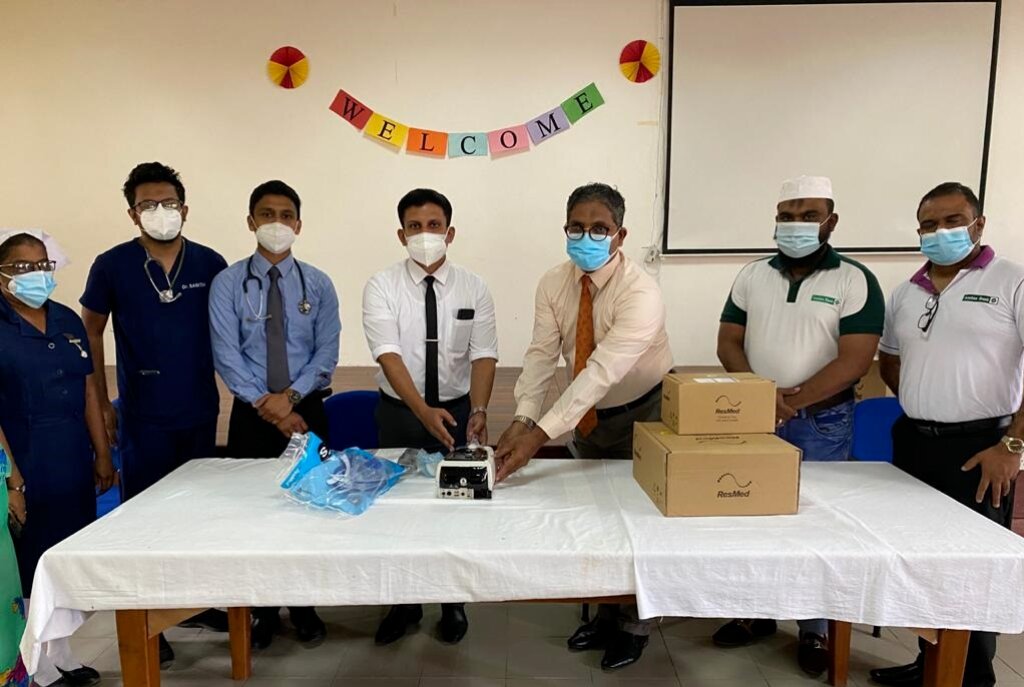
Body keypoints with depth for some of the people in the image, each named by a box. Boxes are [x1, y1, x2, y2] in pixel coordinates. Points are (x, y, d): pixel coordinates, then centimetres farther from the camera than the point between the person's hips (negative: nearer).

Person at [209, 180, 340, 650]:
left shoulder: (318, 284, 2)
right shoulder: (228, 283, -2)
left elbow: (326, 353, -4)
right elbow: (226, 354, -9)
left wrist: (290, 396, -17)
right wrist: (265, 404, -17)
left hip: (307, 410, 1)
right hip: (251, 413, 0)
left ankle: (305, 608, 25)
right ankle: (262, 610, 26)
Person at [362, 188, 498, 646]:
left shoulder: (473, 288, -3)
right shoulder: (381, 287, -8)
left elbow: (483, 355, -9)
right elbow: (389, 355, -20)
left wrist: (478, 411, -26)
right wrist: (424, 410, -33)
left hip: (458, 410, 1)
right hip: (399, 413, 0)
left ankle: (453, 603, 30)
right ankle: (403, 604, 31)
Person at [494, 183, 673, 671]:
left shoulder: (641, 294, -31)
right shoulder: (554, 284, -12)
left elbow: (602, 371, -40)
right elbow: (541, 355, -18)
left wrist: (540, 435, -47)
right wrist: (522, 419, -34)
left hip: (644, 413, -5)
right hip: (589, 414, 5)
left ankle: (634, 627, 30)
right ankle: (606, 614, 37)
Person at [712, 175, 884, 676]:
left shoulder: (855, 280, -6)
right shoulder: (752, 275, 5)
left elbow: (854, 361, -14)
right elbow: (729, 342, 2)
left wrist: (791, 401, -18)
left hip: (822, 424, -3)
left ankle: (816, 629, 26)